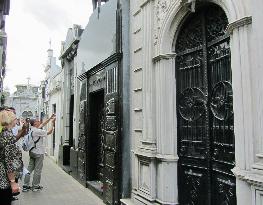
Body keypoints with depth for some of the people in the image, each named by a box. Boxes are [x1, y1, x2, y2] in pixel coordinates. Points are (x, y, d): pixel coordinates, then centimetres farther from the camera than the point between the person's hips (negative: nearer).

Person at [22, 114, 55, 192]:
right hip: (38, 153, -9)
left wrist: (50, 118, 17)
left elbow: (42, 124, 16)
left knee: (30, 168, 12)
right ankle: (35, 186, 12)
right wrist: (53, 124, -3)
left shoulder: (31, 129, 5)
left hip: (32, 152, 9)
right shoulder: (37, 131, -20)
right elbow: (49, 132, -13)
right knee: (37, 170, 3)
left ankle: (25, 185, 16)